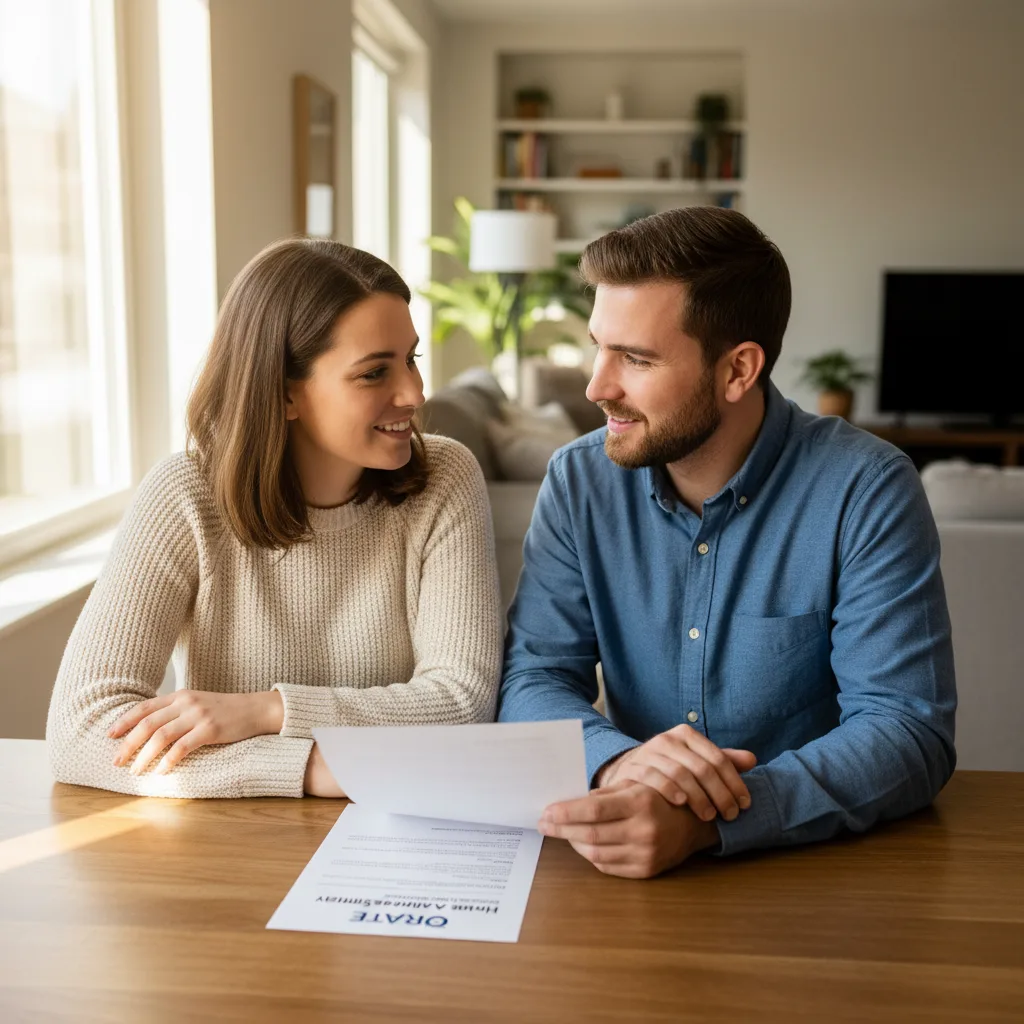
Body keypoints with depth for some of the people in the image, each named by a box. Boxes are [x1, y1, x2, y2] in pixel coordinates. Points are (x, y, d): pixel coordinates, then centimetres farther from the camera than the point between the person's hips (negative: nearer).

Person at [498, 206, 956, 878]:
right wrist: (615, 759, -28)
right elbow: (533, 679, -4)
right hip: (632, 873, 2)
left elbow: (909, 730, -19)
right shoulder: (580, 479, -2)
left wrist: (701, 823, -35)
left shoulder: (867, 491, -13)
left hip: (820, 863, -2)